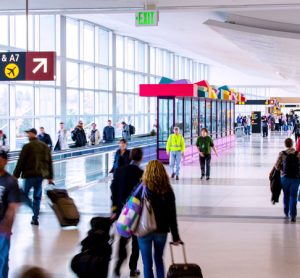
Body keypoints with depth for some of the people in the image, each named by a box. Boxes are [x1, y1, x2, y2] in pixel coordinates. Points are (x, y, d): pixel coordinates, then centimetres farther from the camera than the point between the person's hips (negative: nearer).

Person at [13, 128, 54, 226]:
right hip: (41, 174, 6)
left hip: (30, 174, -6)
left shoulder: (27, 146, -8)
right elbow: (49, 162, 13)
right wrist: (50, 177, 18)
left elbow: (20, 162, -8)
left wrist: (16, 175, -3)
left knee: (24, 194, 5)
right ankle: (35, 218, 11)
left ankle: (35, 211, -16)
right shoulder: (45, 146, 11)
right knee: (37, 197, 12)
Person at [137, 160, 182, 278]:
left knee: (147, 263, 6)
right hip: (162, 230, 2)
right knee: (159, 259, 23)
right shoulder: (168, 190, -3)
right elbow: (172, 215, -2)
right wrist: (175, 237, 3)